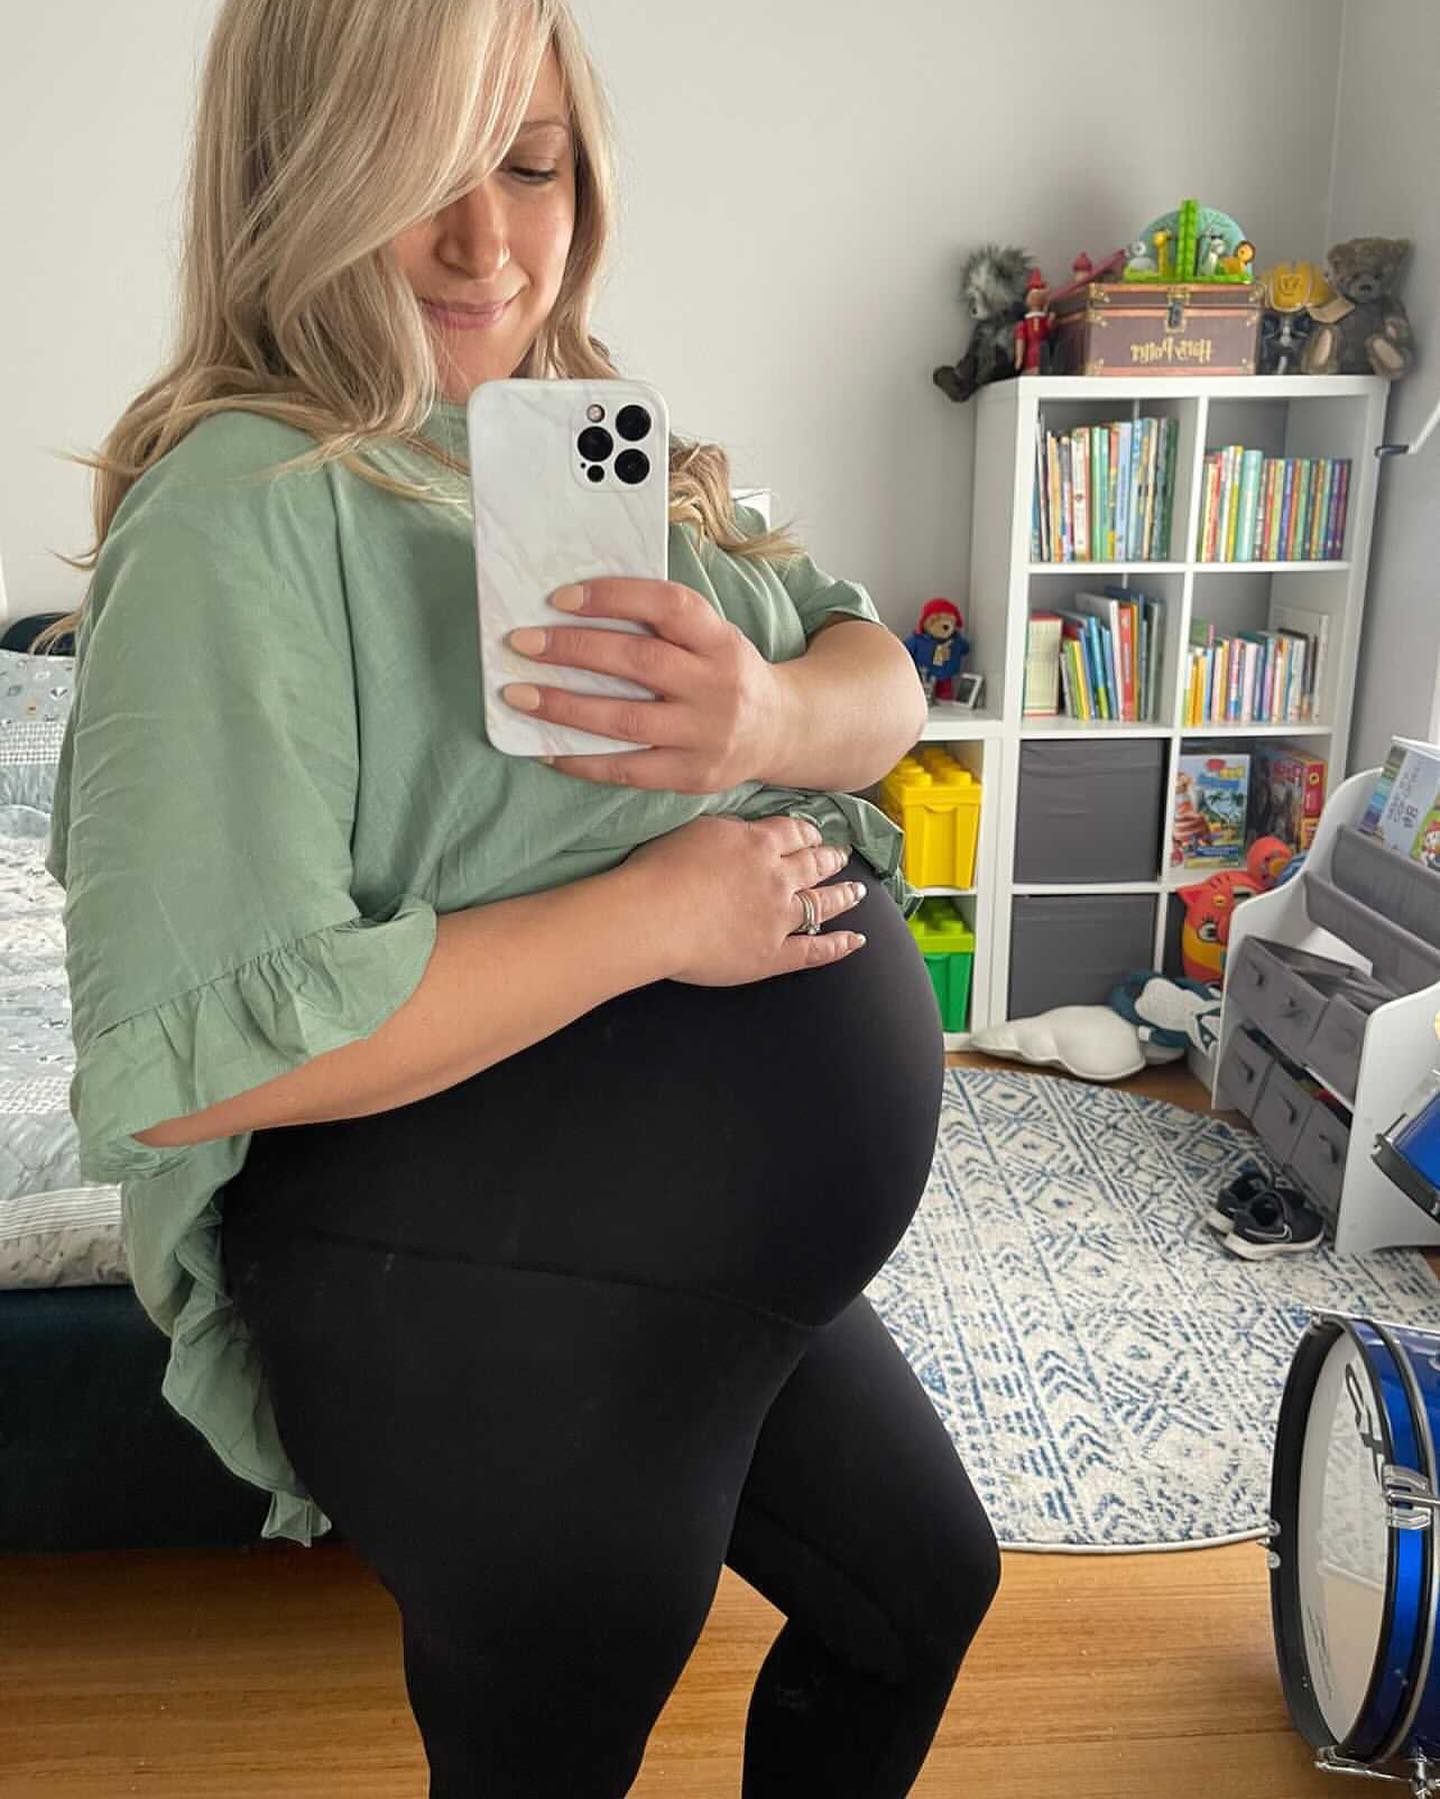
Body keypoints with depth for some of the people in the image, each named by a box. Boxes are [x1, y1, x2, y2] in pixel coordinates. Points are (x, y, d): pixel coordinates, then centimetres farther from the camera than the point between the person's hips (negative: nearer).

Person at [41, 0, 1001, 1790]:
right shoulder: (246, 509, -19)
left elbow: (881, 680, 2)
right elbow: (179, 1056, -26)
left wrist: (775, 716, -22)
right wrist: (655, 916, -25)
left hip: (760, 1283, 9)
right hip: (503, 1332, -8)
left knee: (922, 1591, 29)